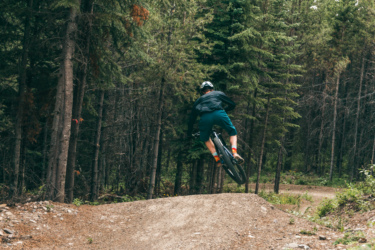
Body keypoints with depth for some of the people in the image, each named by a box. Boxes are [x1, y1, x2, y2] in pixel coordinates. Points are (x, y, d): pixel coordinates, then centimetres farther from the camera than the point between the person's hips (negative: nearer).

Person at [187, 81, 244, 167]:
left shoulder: (199, 100, 38)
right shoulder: (218, 93, 35)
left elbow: (192, 118, 39)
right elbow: (232, 104, 34)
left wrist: (189, 134, 47)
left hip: (205, 118, 1)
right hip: (219, 114, -1)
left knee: (205, 139, 28)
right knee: (233, 132, 23)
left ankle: (217, 160, 12)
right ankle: (235, 153, -1)